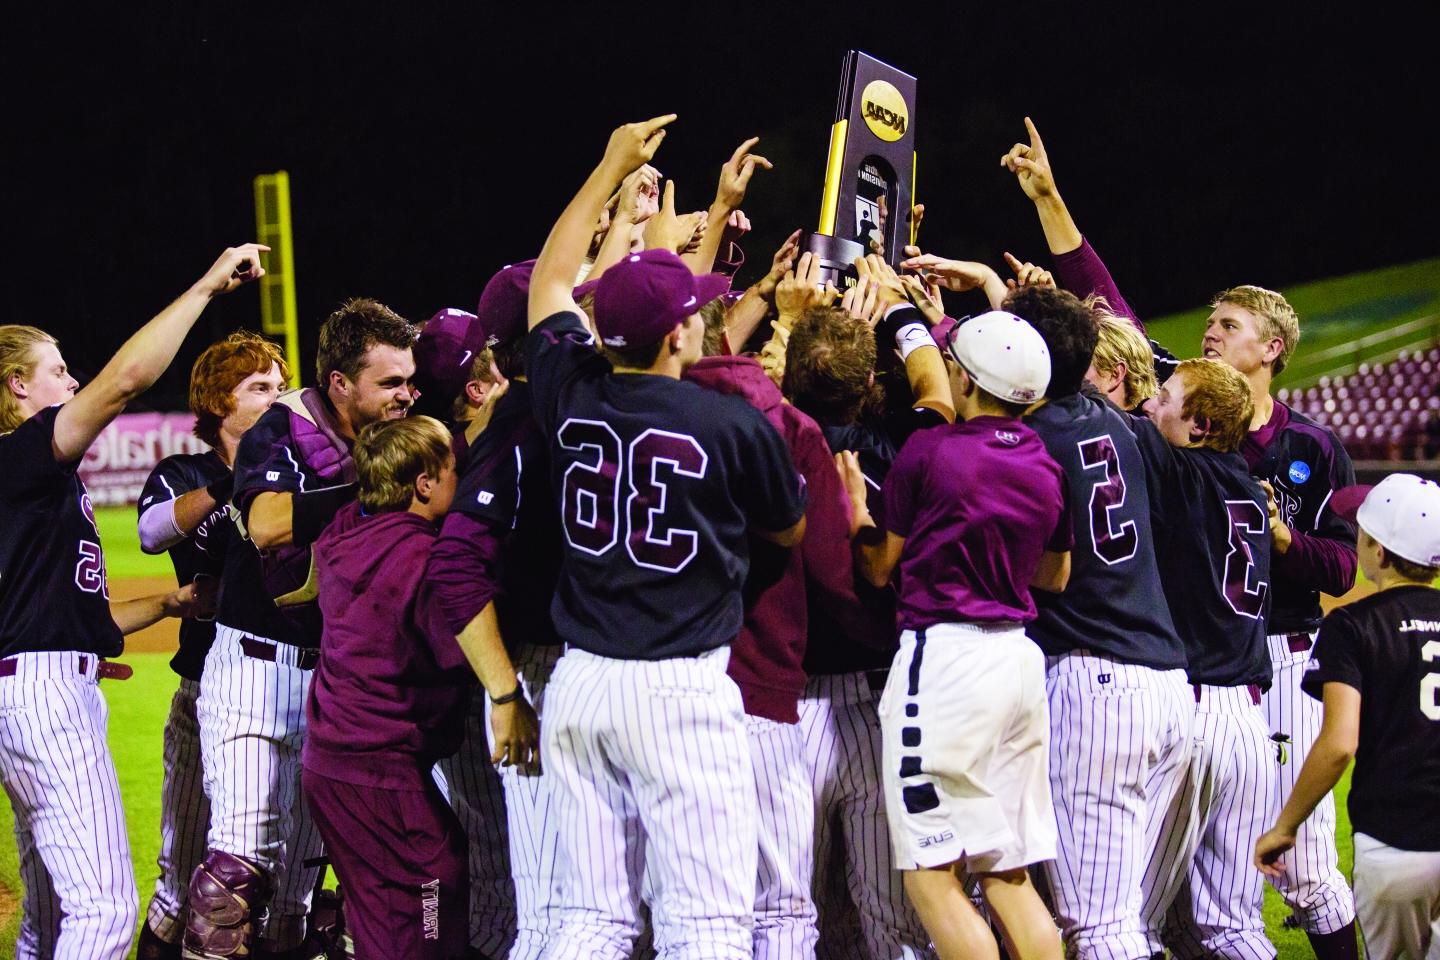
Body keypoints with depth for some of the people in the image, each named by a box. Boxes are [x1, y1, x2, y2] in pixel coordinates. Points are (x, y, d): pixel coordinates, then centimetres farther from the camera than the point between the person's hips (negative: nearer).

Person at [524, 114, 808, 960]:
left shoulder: (572, 395, 3)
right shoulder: (735, 426, -10)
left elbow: (550, 280, 23)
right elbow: (794, 531, 10)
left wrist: (613, 168, 31)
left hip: (580, 683, 5)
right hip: (682, 689, -5)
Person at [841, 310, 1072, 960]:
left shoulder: (930, 451, -8)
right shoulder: (1048, 465, 9)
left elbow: (880, 568, 2)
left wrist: (857, 506, 15)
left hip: (945, 656, -7)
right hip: (1019, 657, 7)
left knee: (933, 876, -5)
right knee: (1008, 876, 10)